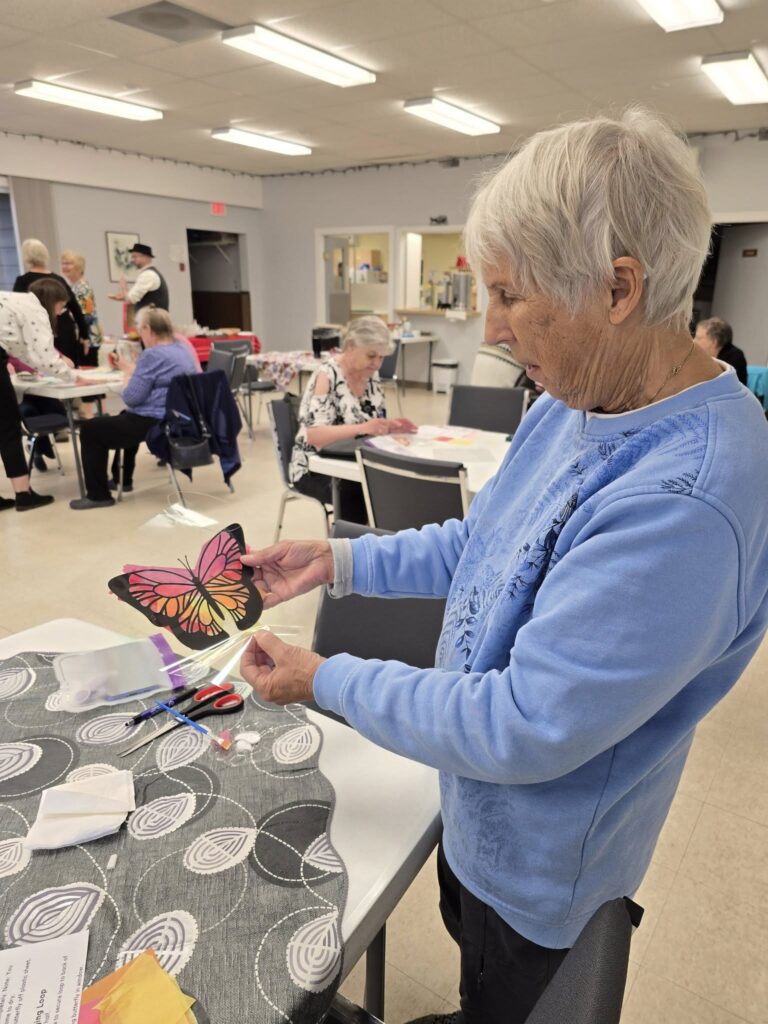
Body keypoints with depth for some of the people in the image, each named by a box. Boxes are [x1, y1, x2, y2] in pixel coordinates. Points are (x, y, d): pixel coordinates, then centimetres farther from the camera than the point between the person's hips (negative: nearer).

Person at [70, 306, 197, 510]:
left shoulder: (152, 355, -18)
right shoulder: (181, 349, 11)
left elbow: (131, 398, -17)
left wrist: (128, 370, -2)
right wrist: (131, 367, 13)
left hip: (155, 423, -10)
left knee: (90, 429, 4)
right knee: (124, 418, 37)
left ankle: (98, 495, 9)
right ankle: (123, 479, 41)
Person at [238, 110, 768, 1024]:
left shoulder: (683, 500, -38)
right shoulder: (573, 405, -8)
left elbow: (523, 731, -33)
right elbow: (483, 544, 4)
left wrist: (327, 681, -22)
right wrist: (341, 561, -4)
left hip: (540, 857, -7)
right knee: (465, 935, 34)